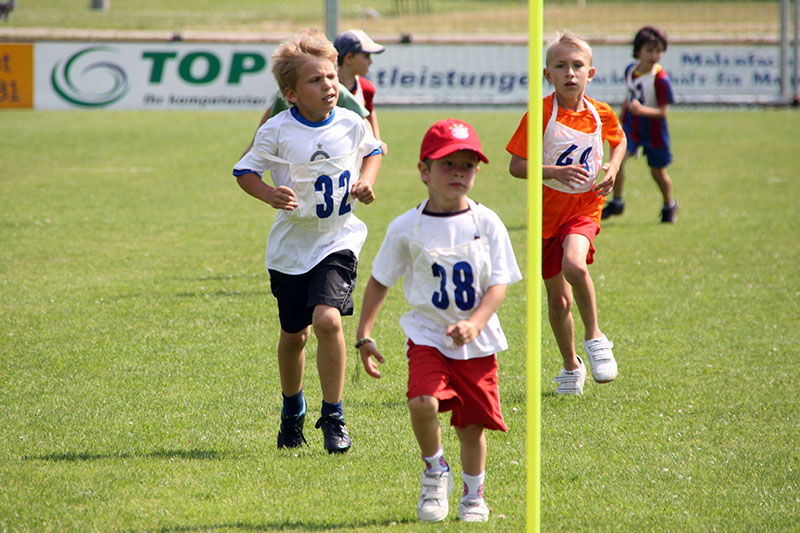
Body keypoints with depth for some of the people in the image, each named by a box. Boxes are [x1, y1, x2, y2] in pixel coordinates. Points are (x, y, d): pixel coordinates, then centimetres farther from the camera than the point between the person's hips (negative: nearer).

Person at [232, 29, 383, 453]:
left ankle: (333, 415, -8)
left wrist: (367, 180, -3)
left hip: (338, 241, 0)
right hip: (292, 245, 0)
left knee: (327, 319, -22)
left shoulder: (351, 124, -5)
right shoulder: (278, 131, -13)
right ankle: (292, 410, 40)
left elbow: (372, 150, 16)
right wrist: (271, 195, -23)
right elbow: (245, 171, -4)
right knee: (293, 334, 14)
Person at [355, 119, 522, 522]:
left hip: (477, 342, 1)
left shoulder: (486, 224, -2)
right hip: (428, 336, -1)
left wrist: (474, 324, -22)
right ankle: (434, 470, 5)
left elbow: (498, 285, -5)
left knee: (472, 422, 6)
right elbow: (379, 281, 6)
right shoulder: (407, 228, -3)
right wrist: (364, 335, 3)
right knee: (423, 402, -24)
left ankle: (473, 494, 31)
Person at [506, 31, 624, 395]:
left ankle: (594, 336, -8)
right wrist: (556, 172, -27)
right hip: (549, 210, 0)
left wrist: (613, 168, 0)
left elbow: (618, 139, 19)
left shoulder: (601, 114, -4)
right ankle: (571, 366, 30)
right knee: (558, 300, 7)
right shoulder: (540, 115, -13)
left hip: (585, 206, 0)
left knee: (574, 265, -31)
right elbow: (516, 166, -13)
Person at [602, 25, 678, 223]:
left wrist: (642, 110, -36)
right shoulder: (631, 70, -1)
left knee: (657, 172, 10)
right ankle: (617, 202, -9)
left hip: (653, 129, -4)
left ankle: (669, 205, 37)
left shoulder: (661, 79, -19)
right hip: (631, 125, 4)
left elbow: (663, 112, -20)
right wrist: (622, 113, 23)